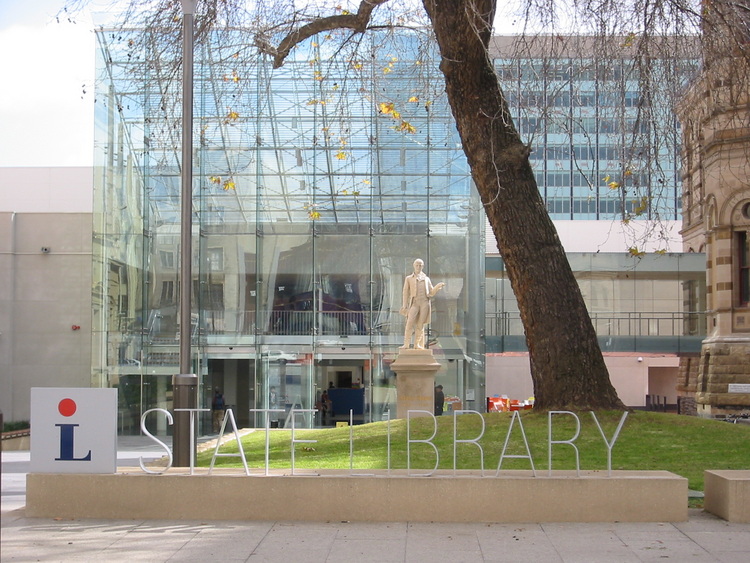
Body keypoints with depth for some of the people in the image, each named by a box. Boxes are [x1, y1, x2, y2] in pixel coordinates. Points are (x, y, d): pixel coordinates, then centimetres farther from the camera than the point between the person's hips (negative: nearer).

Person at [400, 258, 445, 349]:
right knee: (410, 322, -18)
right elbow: (406, 293, 10)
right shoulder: (409, 278, 16)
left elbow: (432, 292, 16)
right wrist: (404, 306, 1)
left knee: (420, 325, -2)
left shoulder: (426, 279, 20)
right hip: (414, 303, -2)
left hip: (425, 302, 2)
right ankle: (406, 344, -18)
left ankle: (417, 344, 2)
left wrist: (439, 286, 0)